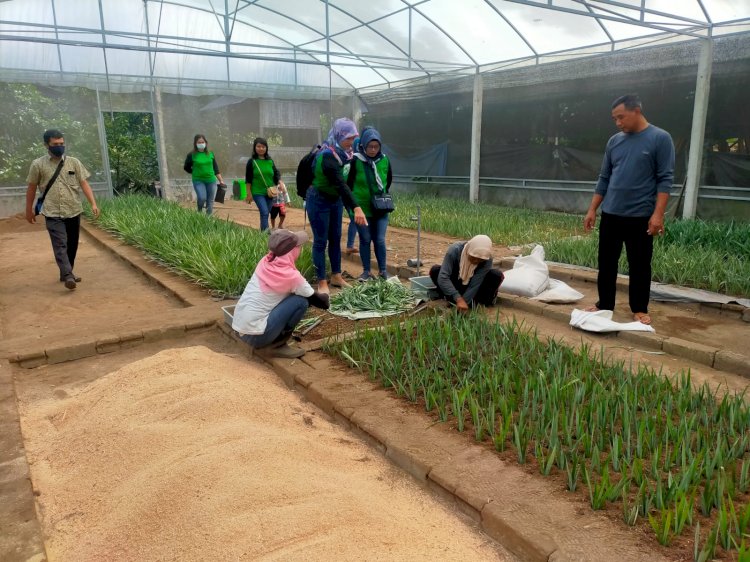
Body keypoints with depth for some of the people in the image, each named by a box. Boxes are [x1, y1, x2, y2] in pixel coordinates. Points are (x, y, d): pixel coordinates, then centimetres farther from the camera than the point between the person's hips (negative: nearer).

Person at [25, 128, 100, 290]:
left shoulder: (74, 162, 4)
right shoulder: (38, 165, 1)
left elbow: (84, 184, 0)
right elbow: (31, 188, 9)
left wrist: (93, 204, -12)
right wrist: (29, 210, 13)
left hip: (74, 212, 3)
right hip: (53, 214, -3)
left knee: (72, 245, 11)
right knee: (60, 245, -15)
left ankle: (66, 273, 27)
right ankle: (68, 275, -24)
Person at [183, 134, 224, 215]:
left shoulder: (210, 154, 5)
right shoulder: (191, 155, -4)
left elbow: (216, 168, 9)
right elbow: (186, 167, 8)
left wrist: (221, 180, 7)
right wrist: (196, 173, 5)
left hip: (211, 180, 3)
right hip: (198, 181, -3)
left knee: (210, 202, 3)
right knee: (202, 198, -19)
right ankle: (199, 213, 10)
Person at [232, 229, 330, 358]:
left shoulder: (264, 263, 3)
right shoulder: (291, 276, -15)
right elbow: (316, 300, -1)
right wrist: (325, 298, 21)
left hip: (239, 329, 7)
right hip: (255, 335, -7)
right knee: (301, 301, -8)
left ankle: (265, 343, 16)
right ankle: (277, 346, 3)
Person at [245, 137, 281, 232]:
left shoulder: (270, 161, 7)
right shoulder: (252, 162, -3)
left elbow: (276, 175, 14)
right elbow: (248, 179, -1)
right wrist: (249, 194, -4)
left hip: (269, 192, 4)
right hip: (258, 192, -4)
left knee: (265, 215, 9)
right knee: (264, 213, -17)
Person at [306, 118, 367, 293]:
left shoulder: (342, 152, -2)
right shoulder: (328, 156, -29)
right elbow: (341, 184, -39)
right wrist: (356, 207, -48)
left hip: (335, 200, 8)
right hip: (319, 201, -8)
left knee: (335, 239, 13)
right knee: (321, 241, -2)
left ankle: (336, 276, 23)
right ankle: (322, 282, 5)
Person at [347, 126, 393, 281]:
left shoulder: (384, 160, -3)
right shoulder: (355, 161, -13)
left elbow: (389, 180, 15)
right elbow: (348, 183, -4)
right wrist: (353, 203, 1)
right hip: (362, 208, -2)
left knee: (380, 240, 4)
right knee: (365, 240, 6)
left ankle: (382, 270, 17)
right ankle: (366, 271, 19)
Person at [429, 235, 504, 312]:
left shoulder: (487, 259, -29)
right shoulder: (454, 250, -33)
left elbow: (474, 285, -30)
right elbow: (443, 277, -40)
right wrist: (459, 299, -49)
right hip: (455, 282, 0)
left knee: (497, 275, -26)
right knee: (435, 270, -29)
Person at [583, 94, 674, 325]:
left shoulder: (660, 138, -6)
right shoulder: (614, 141, 8)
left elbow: (665, 179, -9)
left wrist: (658, 214, -17)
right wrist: (592, 210, 9)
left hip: (641, 217, -4)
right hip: (610, 214, 5)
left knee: (639, 265, 6)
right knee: (606, 262, 10)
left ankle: (639, 309, 20)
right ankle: (604, 304, 23)